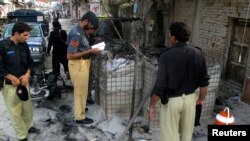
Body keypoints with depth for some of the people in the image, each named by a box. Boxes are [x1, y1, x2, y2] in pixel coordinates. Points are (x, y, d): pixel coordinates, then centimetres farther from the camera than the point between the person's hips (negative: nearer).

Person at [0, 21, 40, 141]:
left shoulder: (24, 46, 4)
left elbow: (30, 62, 11)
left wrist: (27, 75, -6)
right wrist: (12, 78, -14)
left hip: (24, 82, 5)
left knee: (27, 107, 16)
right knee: (15, 111, 3)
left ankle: (29, 126, 38)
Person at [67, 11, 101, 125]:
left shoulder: (81, 31, 7)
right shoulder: (76, 34, -24)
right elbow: (69, 56, -26)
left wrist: (91, 49, 2)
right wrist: (89, 51, -25)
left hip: (83, 64, 10)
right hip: (78, 65, -10)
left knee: (82, 90, 25)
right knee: (80, 91, 3)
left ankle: (80, 107, 45)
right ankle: (80, 117, 18)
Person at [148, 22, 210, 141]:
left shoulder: (166, 56, -20)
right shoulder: (198, 54, -6)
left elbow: (160, 85, -19)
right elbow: (204, 80, 1)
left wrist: (151, 105, -7)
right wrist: (201, 98, 17)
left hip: (171, 100, -4)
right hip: (190, 98, 5)